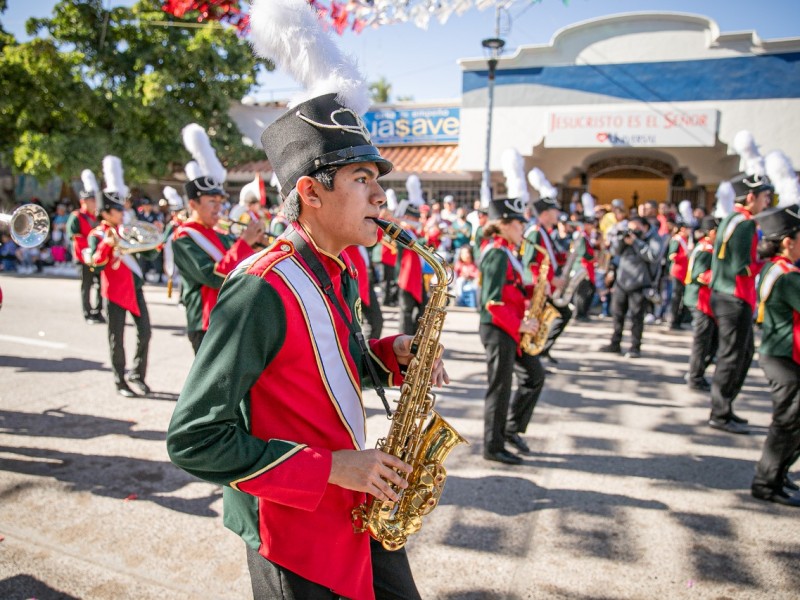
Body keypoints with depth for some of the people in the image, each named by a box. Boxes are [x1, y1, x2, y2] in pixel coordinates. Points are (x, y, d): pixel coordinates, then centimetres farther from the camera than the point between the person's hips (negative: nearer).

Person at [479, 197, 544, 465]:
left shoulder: (505, 252, 13)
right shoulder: (497, 254, -17)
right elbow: (492, 301, -23)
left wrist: (532, 290, 3)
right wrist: (519, 325, -19)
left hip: (510, 329, 10)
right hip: (498, 330, -10)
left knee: (535, 375, 16)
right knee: (500, 388, 1)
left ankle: (511, 428, 27)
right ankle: (493, 448, 14)